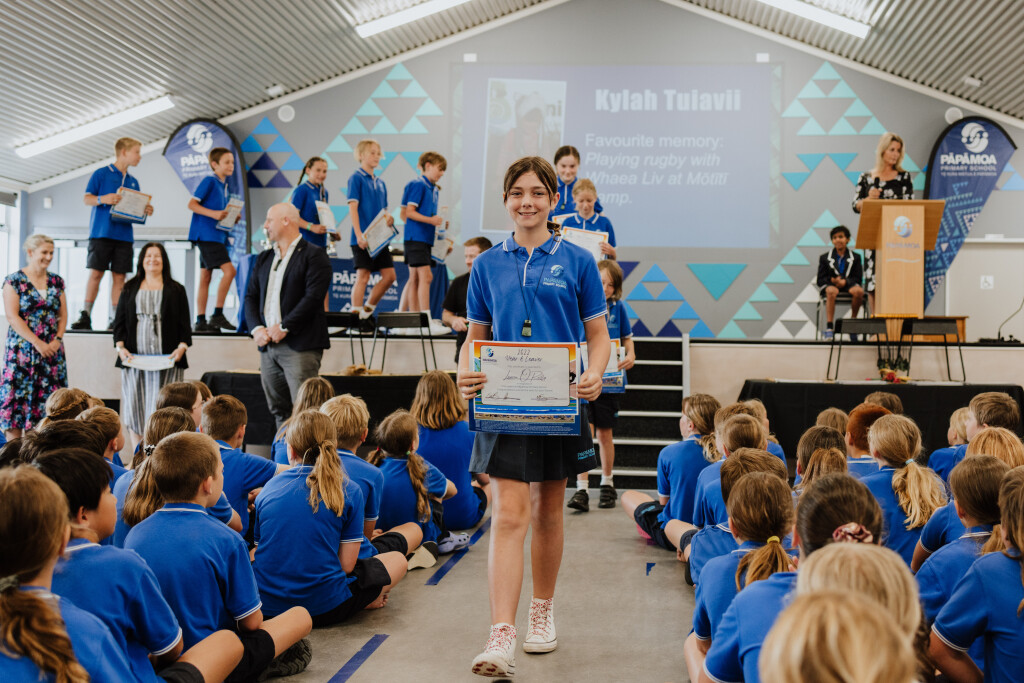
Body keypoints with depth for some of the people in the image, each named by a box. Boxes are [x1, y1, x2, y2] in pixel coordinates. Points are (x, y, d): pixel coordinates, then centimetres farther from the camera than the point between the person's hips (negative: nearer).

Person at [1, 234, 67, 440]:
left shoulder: (56, 281, 11)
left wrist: (58, 339, -5)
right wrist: (37, 342, -15)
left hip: (52, 351, 4)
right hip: (22, 351, -4)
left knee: (48, 399, 1)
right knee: (18, 396, -4)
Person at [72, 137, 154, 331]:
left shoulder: (133, 181, 17)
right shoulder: (101, 173, 2)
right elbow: (87, 198, -2)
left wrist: (145, 211, -2)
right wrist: (103, 199, -21)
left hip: (124, 235, 5)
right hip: (102, 233, -4)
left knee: (119, 276, 2)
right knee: (95, 273, -6)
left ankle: (115, 319, 4)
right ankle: (85, 316, -2)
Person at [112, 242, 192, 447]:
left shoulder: (176, 290, 12)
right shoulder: (130, 289, 16)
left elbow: (184, 324, 7)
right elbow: (119, 321, 12)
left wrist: (181, 347, -9)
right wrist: (120, 347, -3)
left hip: (166, 360, -2)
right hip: (134, 359, 2)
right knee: (134, 407, -1)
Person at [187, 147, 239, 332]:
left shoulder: (225, 186, 17)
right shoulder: (209, 181, -7)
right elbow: (192, 204, -12)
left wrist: (232, 218, 3)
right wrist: (214, 214, -23)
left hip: (217, 236, 9)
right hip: (206, 235, -9)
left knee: (205, 278, 9)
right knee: (229, 270, -18)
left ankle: (200, 321, 11)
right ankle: (217, 315, -12)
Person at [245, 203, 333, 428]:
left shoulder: (313, 255, -3)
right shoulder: (263, 259, 19)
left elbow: (313, 297, -13)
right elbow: (251, 296, 15)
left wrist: (284, 327, -15)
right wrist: (256, 328, -2)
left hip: (300, 345, -7)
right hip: (267, 345, 7)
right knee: (278, 410, 11)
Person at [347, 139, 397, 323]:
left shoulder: (380, 183, 16)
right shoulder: (356, 178, -4)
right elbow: (353, 207, -12)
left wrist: (388, 217, -3)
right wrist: (359, 235, -20)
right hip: (363, 237, -7)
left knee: (389, 275, 3)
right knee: (363, 276, -7)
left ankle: (368, 309, 17)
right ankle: (356, 317, 0)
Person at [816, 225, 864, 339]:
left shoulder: (855, 257, 11)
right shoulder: (824, 258, 11)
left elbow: (858, 278, 4)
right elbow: (820, 280, 6)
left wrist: (845, 281, -16)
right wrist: (832, 280, -15)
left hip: (848, 286, 1)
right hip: (829, 285, -1)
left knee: (859, 291, -34)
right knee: (832, 291, -38)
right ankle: (829, 327, -42)